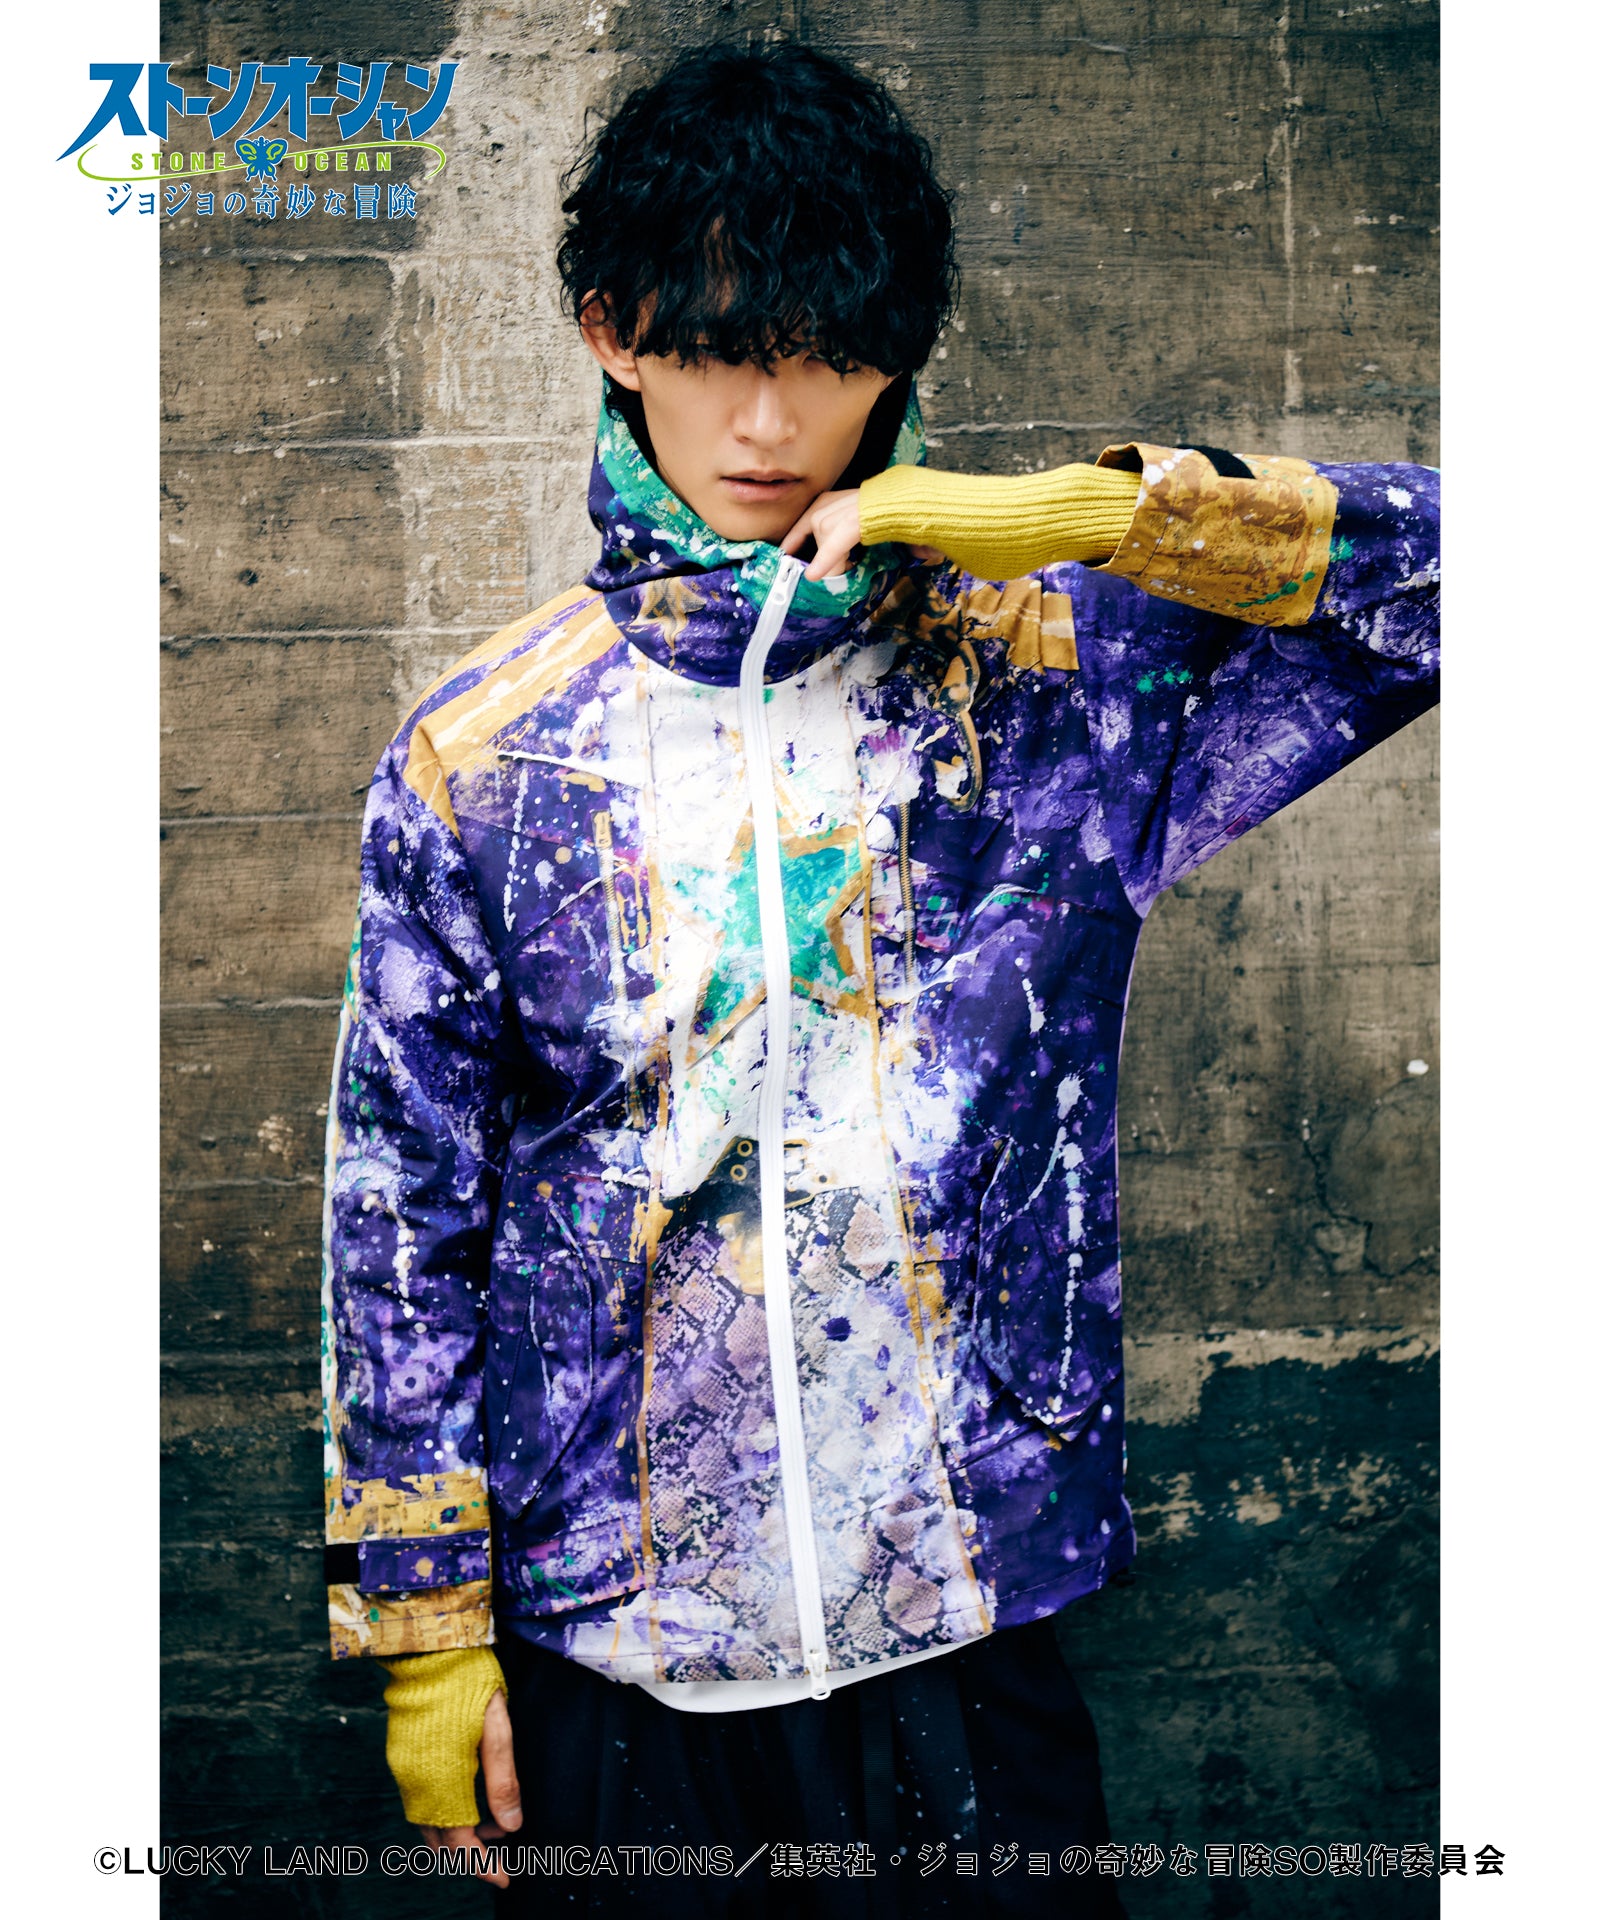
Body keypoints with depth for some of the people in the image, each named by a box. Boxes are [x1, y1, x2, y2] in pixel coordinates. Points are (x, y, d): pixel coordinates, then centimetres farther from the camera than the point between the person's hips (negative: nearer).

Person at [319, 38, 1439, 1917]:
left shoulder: (1047, 674, -4)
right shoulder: (480, 754, -4)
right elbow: (402, 1211, -1)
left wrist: (1094, 512, -18)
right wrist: (425, 1627, 0)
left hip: (963, 1621, 0)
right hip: (601, 1650, 0)